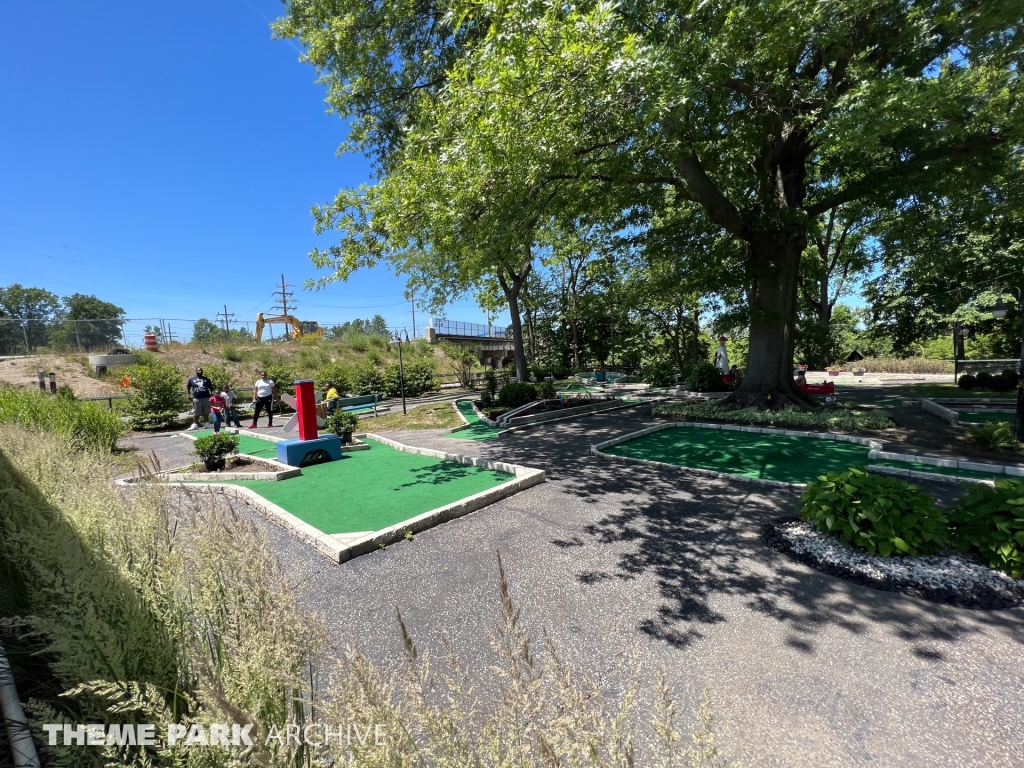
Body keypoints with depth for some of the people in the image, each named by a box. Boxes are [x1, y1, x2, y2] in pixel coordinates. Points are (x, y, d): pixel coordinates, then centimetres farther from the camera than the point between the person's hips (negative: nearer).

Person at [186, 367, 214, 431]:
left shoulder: (206, 379, 11)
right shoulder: (192, 379, 8)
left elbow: (211, 387, 16)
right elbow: (187, 387, 14)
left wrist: (212, 393, 1)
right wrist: (189, 395, 1)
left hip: (206, 398, 1)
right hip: (196, 398, -1)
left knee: (206, 412, 6)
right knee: (196, 413, 1)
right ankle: (195, 424, 8)